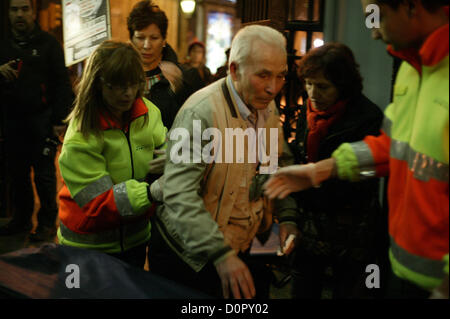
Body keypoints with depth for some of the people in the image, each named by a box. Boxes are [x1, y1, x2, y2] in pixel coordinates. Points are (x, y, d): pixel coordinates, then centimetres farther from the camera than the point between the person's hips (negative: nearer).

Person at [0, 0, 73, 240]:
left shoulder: (48, 43, 2)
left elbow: (62, 83, -3)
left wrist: (59, 120, -10)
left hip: (41, 119, -4)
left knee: (44, 174, -2)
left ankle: (48, 222, 10)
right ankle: (21, 218, 24)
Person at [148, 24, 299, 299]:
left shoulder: (268, 107, 1)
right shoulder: (202, 112, -24)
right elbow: (180, 194, -30)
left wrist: (287, 217, 0)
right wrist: (220, 254, -36)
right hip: (189, 254, -6)